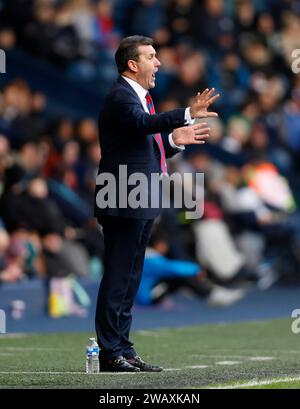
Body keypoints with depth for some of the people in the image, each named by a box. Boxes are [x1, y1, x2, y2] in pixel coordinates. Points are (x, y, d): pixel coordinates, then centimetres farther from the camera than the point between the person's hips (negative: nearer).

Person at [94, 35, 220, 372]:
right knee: (117, 278, -7)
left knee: (129, 280, 12)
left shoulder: (142, 98, 19)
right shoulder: (120, 97, -12)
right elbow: (143, 124, -32)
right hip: (123, 205, -10)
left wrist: (173, 140, 3)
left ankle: (123, 349, 17)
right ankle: (110, 353, -5)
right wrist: (187, 114, -42)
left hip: (141, 206, 10)